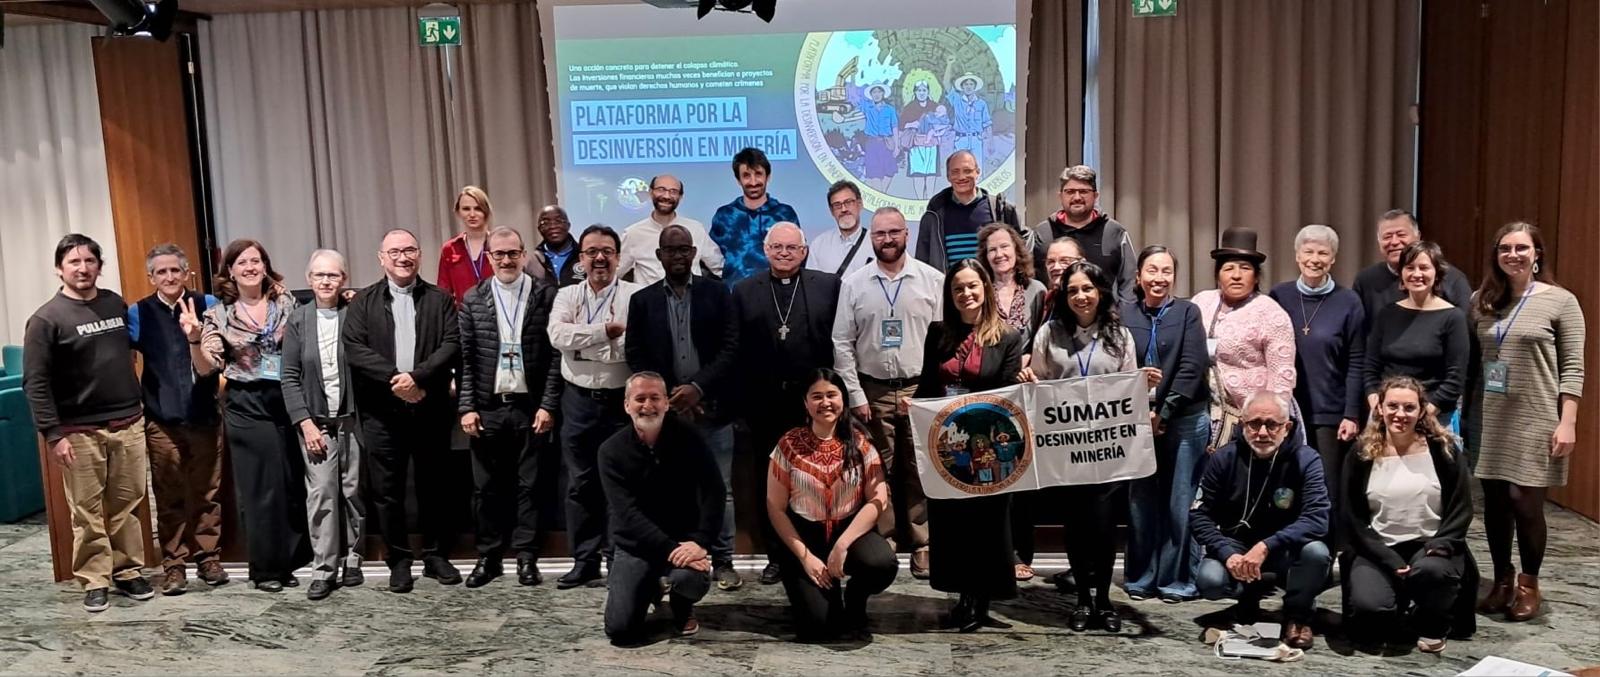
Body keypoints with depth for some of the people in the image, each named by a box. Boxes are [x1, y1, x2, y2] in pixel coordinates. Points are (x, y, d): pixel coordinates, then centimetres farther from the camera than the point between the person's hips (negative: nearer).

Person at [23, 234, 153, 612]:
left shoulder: (116, 304, 9)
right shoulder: (46, 319, -6)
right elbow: (35, 382, -8)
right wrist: (53, 434, -14)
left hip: (129, 424, 4)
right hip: (80, 432, -4)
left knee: (126, 505, 9)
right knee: (88, 512, 2)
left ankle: (129, 572, 19)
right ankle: (95, 582, 10)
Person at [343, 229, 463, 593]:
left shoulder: (440, 299, 7)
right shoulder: (362, 302, 7)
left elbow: (453, 345, -5)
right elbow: (353, 348, -6)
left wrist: (417, 377, -18)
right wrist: (393, 379, -17)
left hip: (430, 409, 0)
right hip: (382, 412, 0)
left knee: (434, 486, 8)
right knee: (387, 490, 4)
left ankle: (436, 555, 20)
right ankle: (399, 560, 16)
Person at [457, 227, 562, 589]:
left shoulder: (546, 295, 0)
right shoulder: (473, 299, 6)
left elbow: (556, 354, -2)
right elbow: (464, 358, 5)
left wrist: (549, 405, -7)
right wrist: (466, 407, -2)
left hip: (531, 407, -2)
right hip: (487, 408, 2)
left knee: (528, 485, 4)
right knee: (486, 487, 7)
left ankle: (526, 557, 14)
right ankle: (488, 556, 18)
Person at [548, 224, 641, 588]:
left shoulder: (636, 296, -4)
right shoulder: (567, 295, 6)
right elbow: (557, 335, -12)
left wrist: (581, 343, -15)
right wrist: (606, 331, -18)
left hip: (621, 401, -3)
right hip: (579, 401, 3)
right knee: (580, 483, 8)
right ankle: (585, 561, 18)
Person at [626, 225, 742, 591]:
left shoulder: (717, 292, 4)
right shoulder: (642, 300, 8)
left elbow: (731, 347, -3)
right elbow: (636, 357, 4)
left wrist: (698, 387, -14)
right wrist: (666, 396, -9)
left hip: (712, 408, -1)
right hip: (666, 410, 1)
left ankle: (722, 561, 14)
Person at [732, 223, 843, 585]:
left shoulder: (829, 285, 4)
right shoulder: (744, 291, 7)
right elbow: (736, 348, 2)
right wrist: (742, 399, -4)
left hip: (815, 400, -1)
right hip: (765, 402, 2)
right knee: (769, 480, 8)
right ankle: (776, 555, 18)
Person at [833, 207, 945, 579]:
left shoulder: (932, 280, 1)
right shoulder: (853, 284, 3)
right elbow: (842, 344, 3)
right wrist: (855, 395, -2)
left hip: (921, 390, -1)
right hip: (872, 391, 1)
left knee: (921, 472, 3)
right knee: (877, 473, 5)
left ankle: (923, 548, 12)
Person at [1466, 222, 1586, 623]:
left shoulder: (1561, 301, -3)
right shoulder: (1482, 301, 8)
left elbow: (1573, 368, -5)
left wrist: (1567, 422, -11)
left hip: (1535, 421, -4)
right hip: (1490, 420, 4)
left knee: (1525, 502, -4)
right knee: (1494, 502, 8)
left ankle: (1529, 585, 15)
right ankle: (1502, 580, 23)